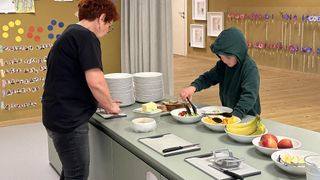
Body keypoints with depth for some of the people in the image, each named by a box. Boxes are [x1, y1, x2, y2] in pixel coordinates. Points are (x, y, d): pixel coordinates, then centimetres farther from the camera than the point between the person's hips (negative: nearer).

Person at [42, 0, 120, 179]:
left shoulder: (70, 34, 15)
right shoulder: (86, 37, -15)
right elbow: (95, 82, -24)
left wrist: (103, 102, 19)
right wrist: (110, 106, -5)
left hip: (61, 116, 10)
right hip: (68, 119, -10)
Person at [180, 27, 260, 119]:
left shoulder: (250, 68, -16)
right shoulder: (222, 64, 4)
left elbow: (249, 96, -25)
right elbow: (208, 77, 8)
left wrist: (235, 115, -38)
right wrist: (193, 87, -12)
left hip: (247, 116, -5)